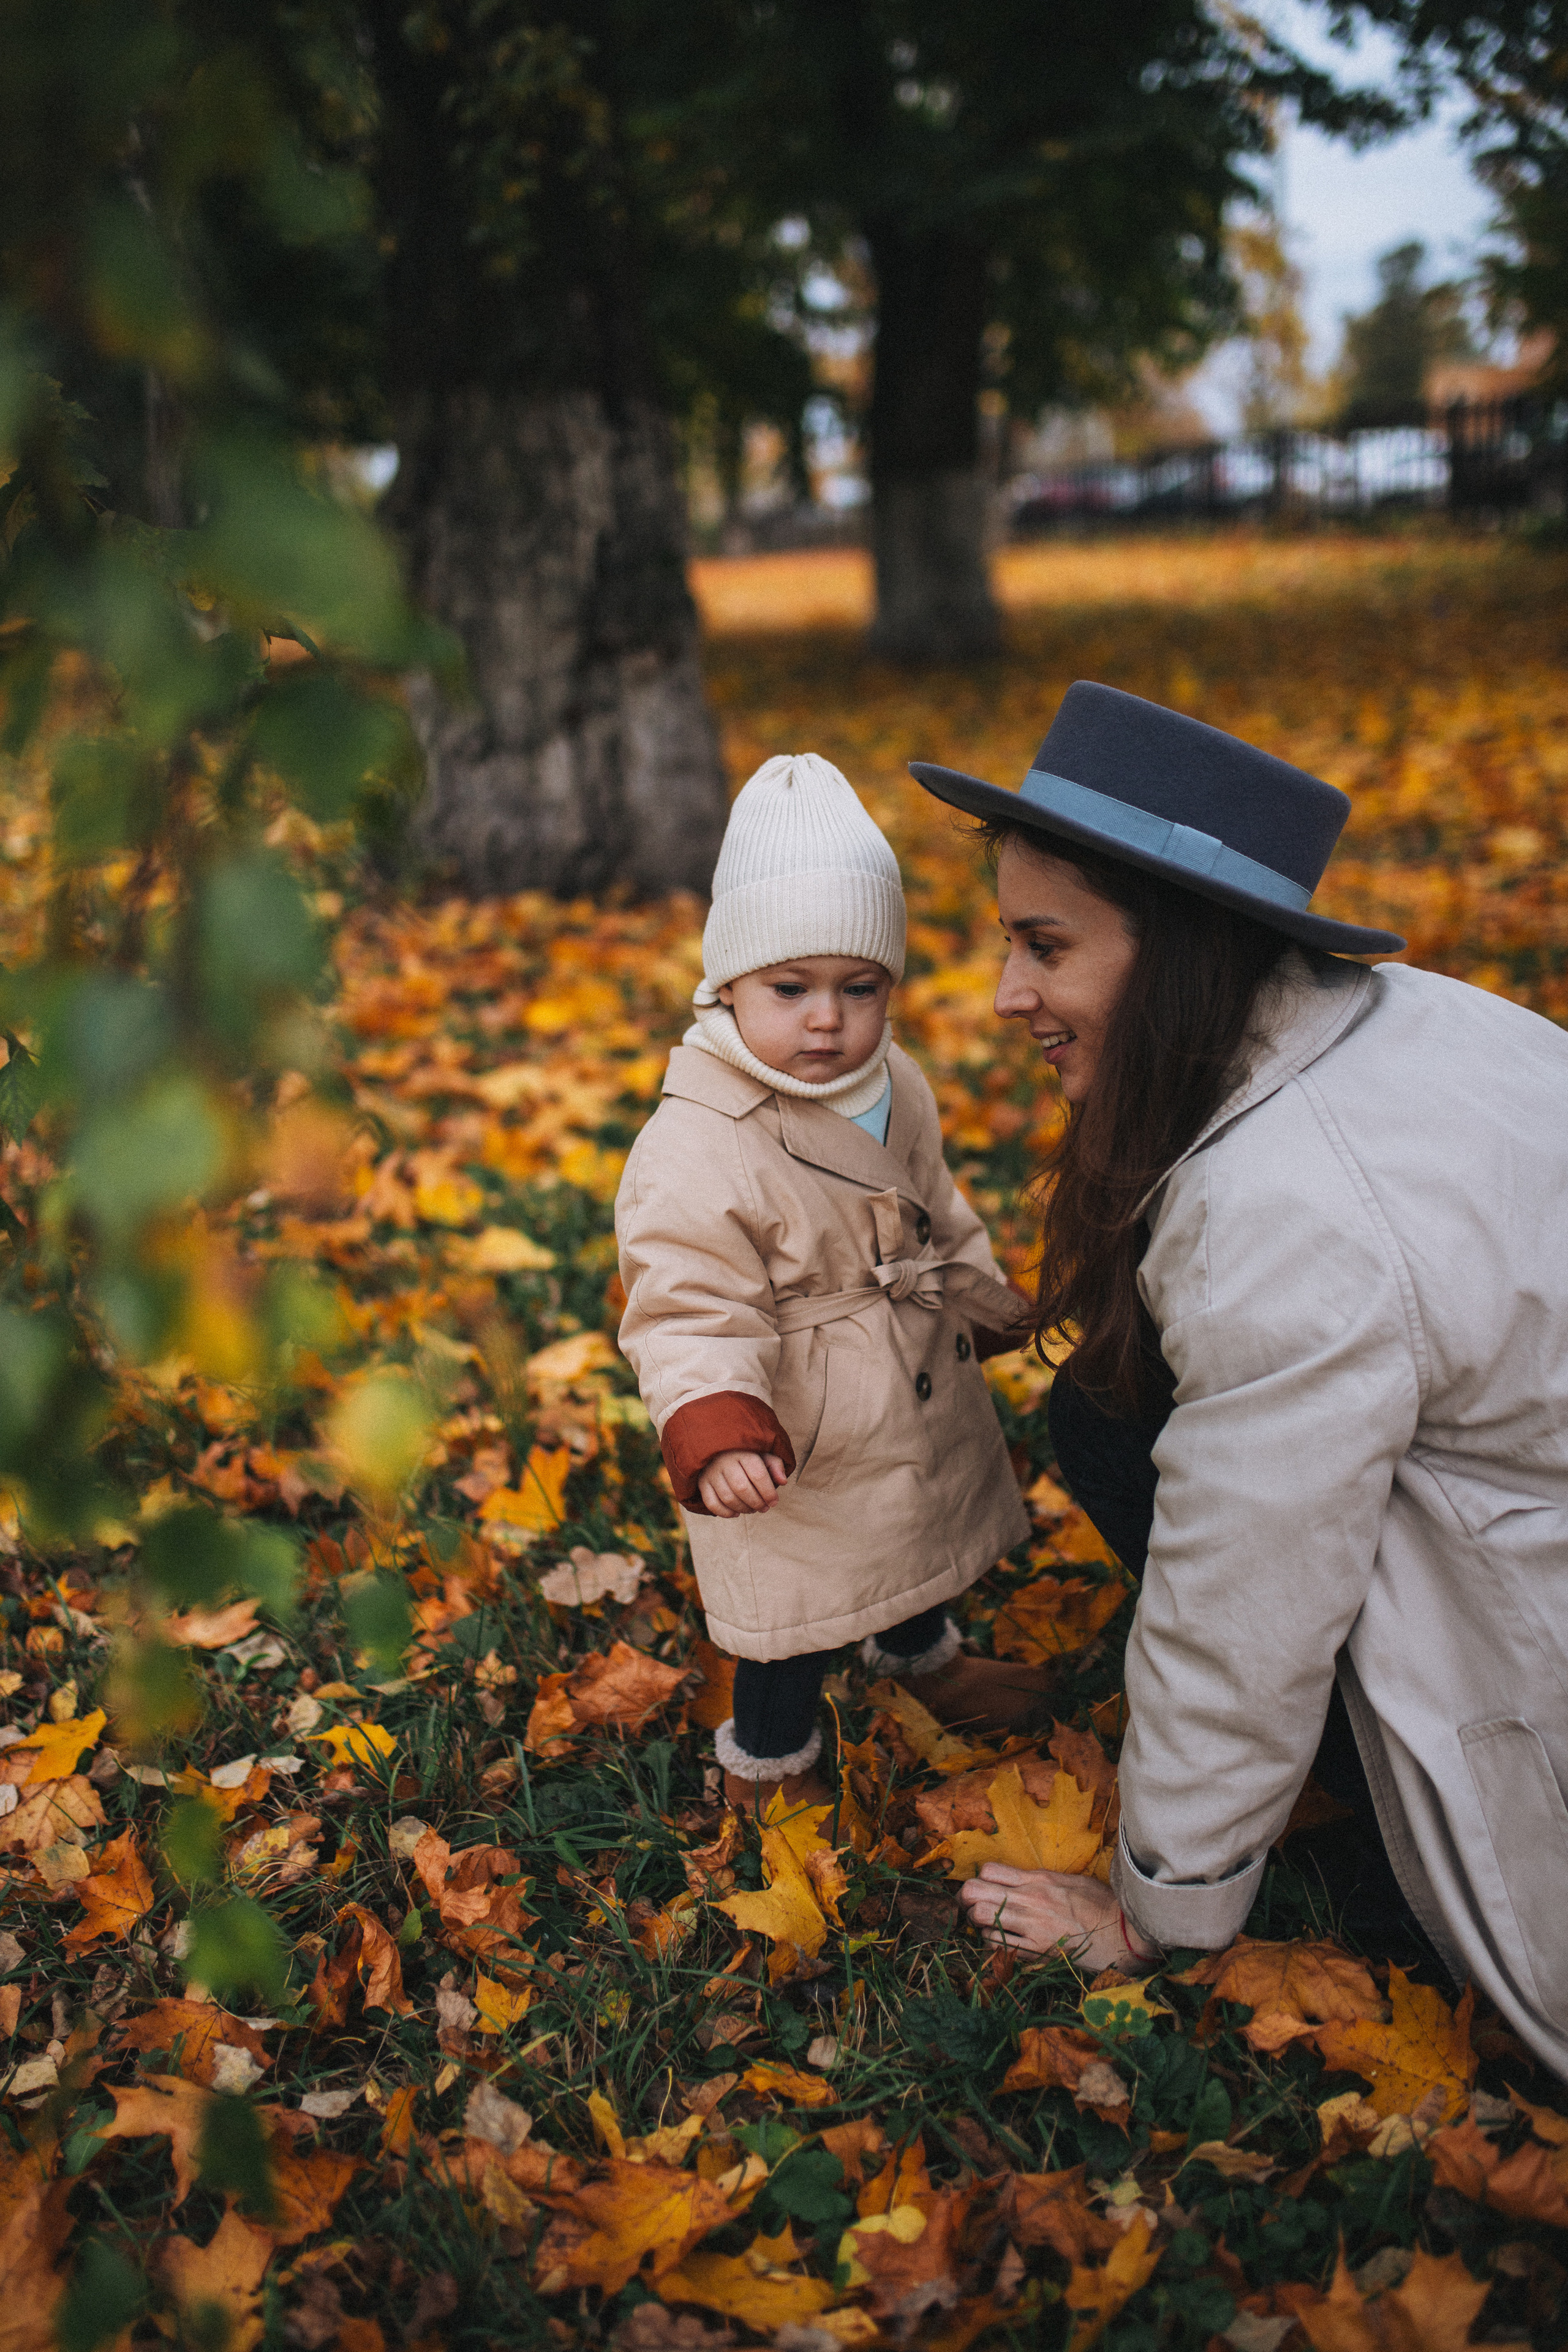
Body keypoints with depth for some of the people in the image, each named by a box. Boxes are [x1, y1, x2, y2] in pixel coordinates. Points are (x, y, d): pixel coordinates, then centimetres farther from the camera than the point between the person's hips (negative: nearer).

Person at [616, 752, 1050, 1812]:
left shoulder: (897, 1088, -4)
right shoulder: (695, 1150, -31)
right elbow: (691, 1312, -30)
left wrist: (986, 1300, 24)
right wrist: (714, 1433, -43)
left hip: (925, 1403, 8)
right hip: (797, 1457, -8)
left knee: (926, 1539, 31)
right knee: (799, 1611, 8)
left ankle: (924, 1655, 62)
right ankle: (768, 1766, 36)